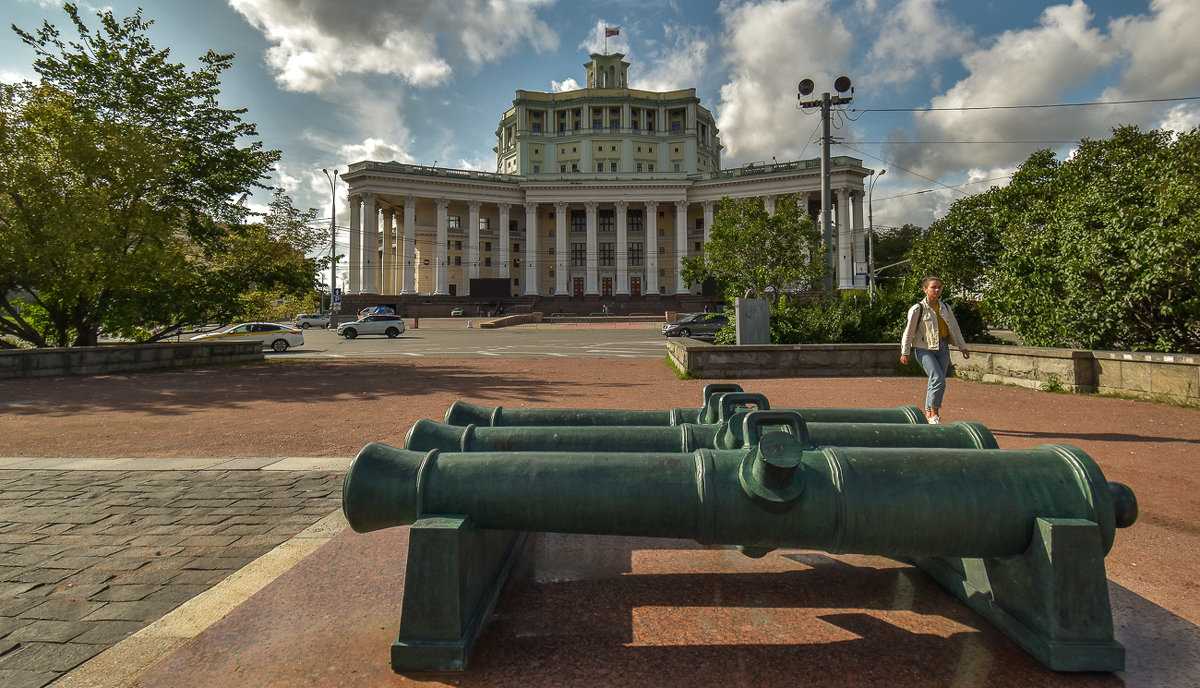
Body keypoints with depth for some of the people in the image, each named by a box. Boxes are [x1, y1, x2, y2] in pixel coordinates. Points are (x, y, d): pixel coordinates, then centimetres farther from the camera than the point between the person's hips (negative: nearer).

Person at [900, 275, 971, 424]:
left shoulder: (945, 308, 11)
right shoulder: (918, 309, -7)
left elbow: (955, 329, 21)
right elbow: (909, 331, -4)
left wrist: (963, 347, 23)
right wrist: (905, 353, -3)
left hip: (942, 348, 6)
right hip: (924, 349, -6)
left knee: (936, 383, 7)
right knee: (939, 380, -19)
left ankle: (928, 413, 22)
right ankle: (934, 415, -10)